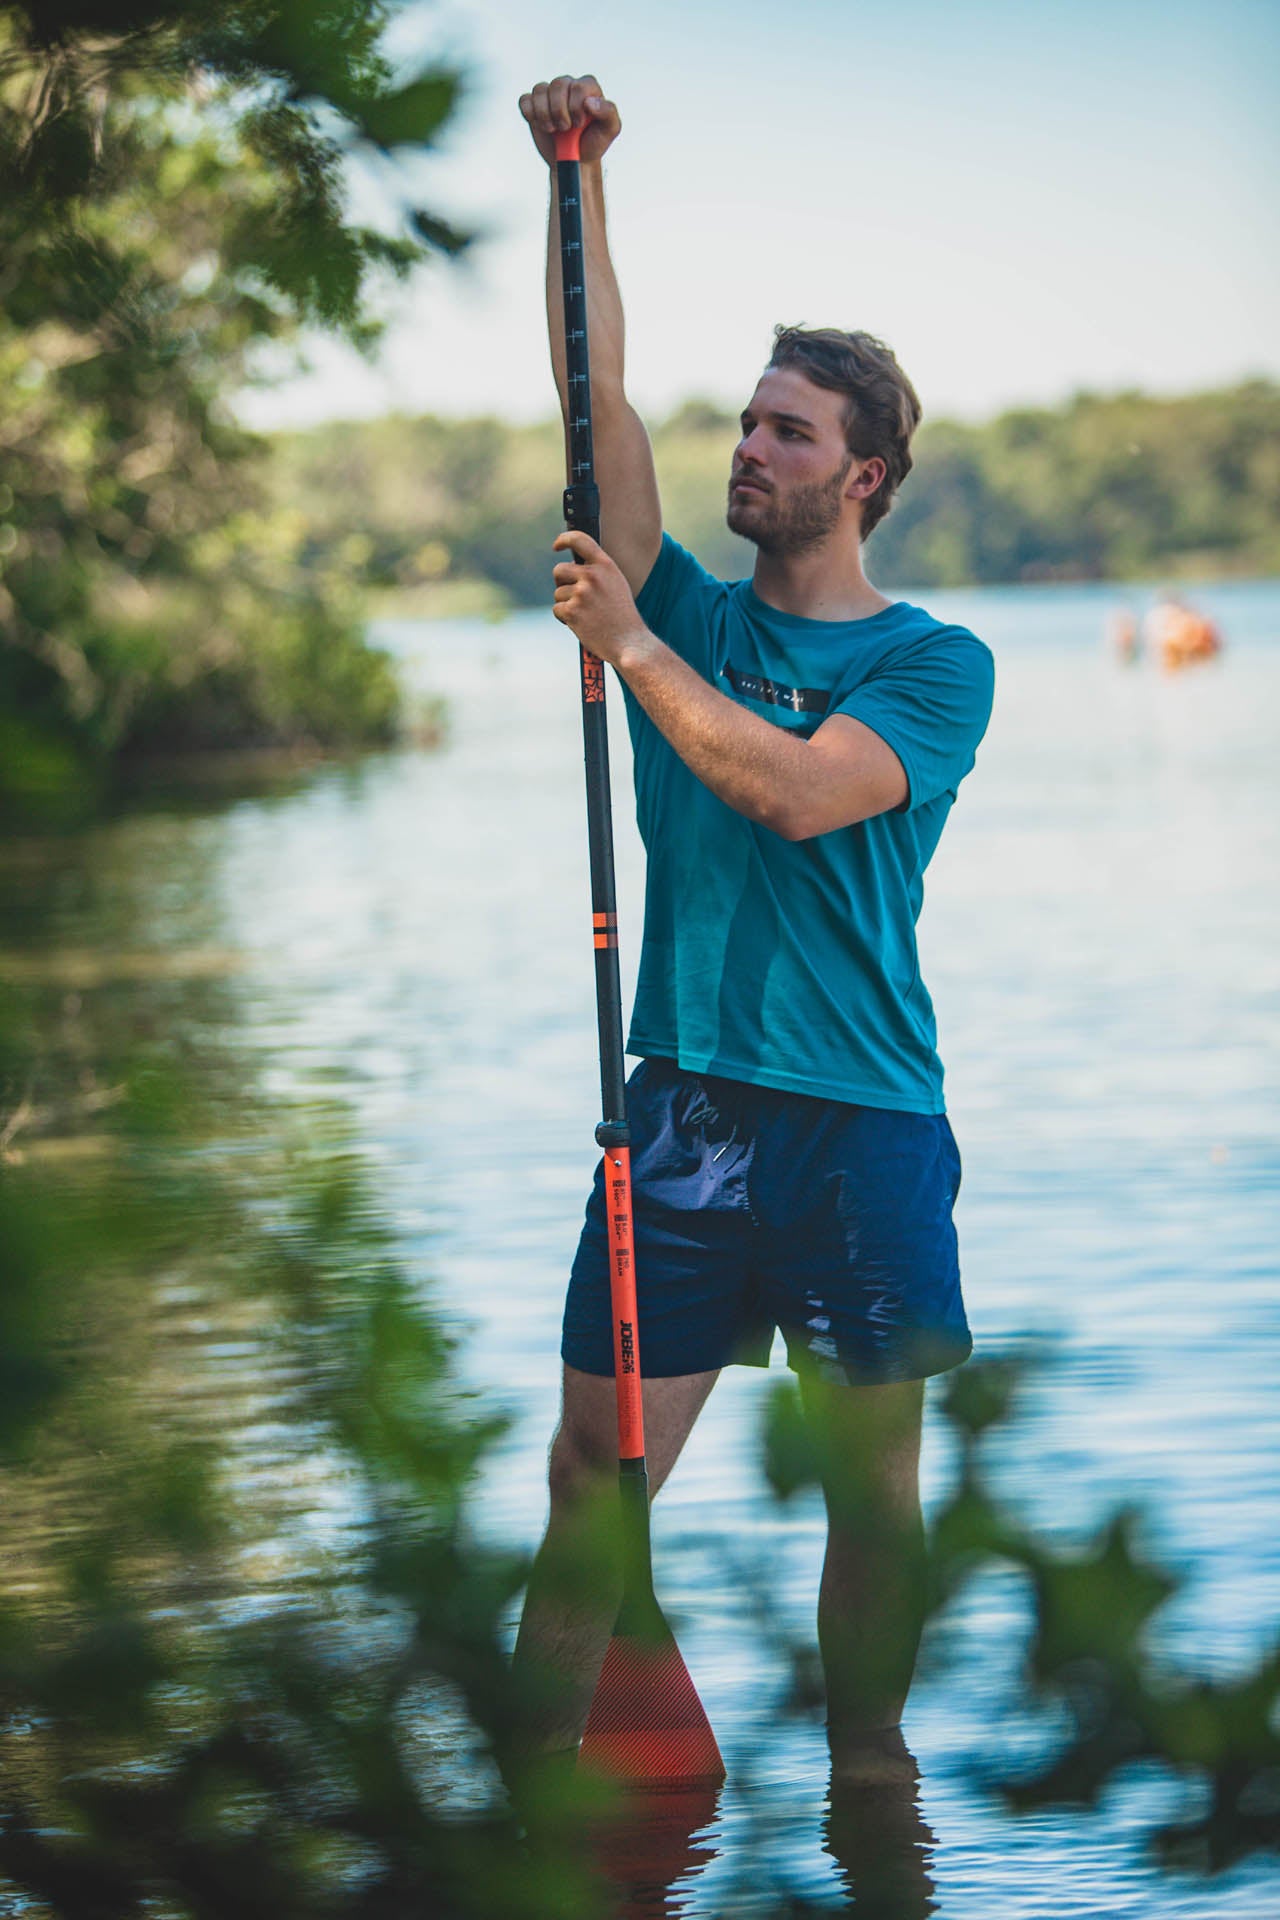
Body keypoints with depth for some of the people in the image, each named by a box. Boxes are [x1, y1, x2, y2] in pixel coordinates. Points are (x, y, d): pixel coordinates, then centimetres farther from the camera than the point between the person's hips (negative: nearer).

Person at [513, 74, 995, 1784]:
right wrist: (580, 180, -1)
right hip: (683, 1097, 2)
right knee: (596, 1463, -2)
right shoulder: (693, 616, 11)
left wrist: (628, 645, -15)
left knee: (875, 1483, 7)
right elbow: (599, 393, 4)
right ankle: (538, 1766, 5)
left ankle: (866, 1775, 20)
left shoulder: (936, 662, 1)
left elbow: (800, 790, -16)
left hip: (863, 1114, -2)